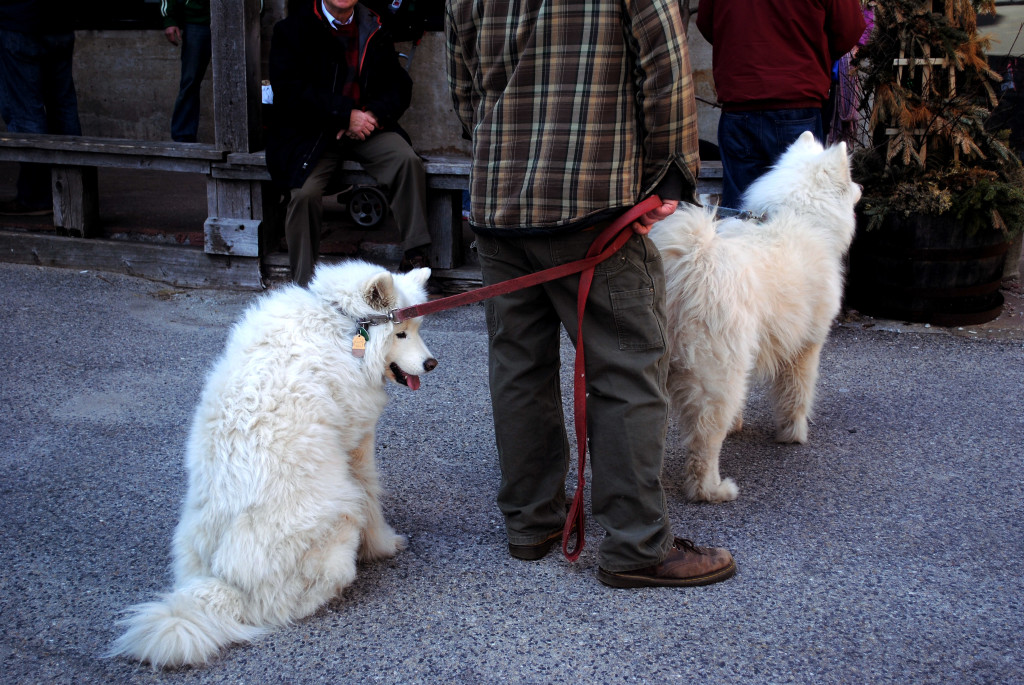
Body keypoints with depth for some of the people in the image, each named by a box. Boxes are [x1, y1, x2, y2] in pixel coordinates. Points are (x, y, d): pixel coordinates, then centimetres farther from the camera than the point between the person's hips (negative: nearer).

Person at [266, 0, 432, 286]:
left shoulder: (374, 30, 11)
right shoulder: (292, 29, -1)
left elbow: (399, 85, 9)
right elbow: (289, 91, -12)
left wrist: (373, 115, -13)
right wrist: (346, 114, -19)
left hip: (365, 126, 3)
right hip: (310, 132, -3)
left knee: (408, 161, -24)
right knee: (305, 191, -25)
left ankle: (415, 256, -17)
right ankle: (304, 285, -11)